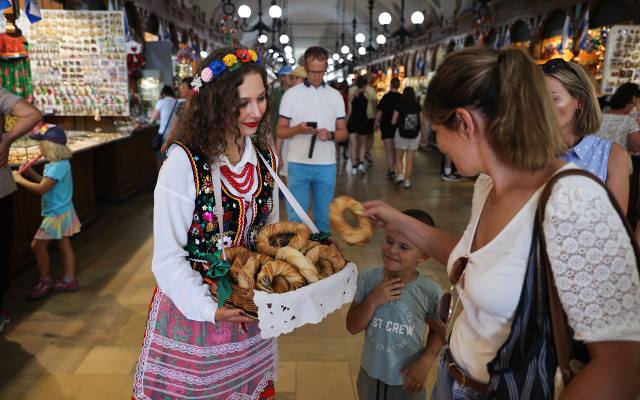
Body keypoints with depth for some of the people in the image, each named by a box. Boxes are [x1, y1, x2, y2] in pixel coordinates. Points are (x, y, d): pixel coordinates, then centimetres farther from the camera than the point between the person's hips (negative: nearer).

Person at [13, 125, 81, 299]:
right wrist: (31, 173, 5)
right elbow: (46, 183, 17)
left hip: (57, 214, -10)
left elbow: (41, 189, -25)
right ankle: (69, 280, 20)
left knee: (37, 245, 1)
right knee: (65, 245, 13)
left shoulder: (58, 166, -22)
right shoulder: (58, 164, 9)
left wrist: (20, 179, -14)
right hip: (61, 212, 10)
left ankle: (45, 280, 14)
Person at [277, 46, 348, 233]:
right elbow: (280, 131, 1)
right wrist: (297, 129, -19)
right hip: (298, 164, -2)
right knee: (296, 216, 3)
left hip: (327, 165, 2)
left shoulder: (336, 96, 6)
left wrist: (330, 135, -13)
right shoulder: (291, 94, 0)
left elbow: (343, 132, 9)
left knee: (323, 215, 11)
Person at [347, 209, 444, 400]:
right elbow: (352, 327, -11)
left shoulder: (430, 292, -19)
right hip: (370, 374, 2)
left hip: (406, 380, -1)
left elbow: (438, 330, -1)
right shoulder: (368, 278, -16)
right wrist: (372, 301, -25)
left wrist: (425, 362, -12)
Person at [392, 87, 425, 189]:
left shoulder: (399, 107, -7)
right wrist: (423, 135, 10)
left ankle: (400, 175, -2)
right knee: (410, 159, 7)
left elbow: (393, 121, -7)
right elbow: (422, 122, 0)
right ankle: (407, 181, 9)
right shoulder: (418, 107, -1)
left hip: (401, 134, -2)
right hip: (415, 135, 2)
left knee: (399, 158, 14)